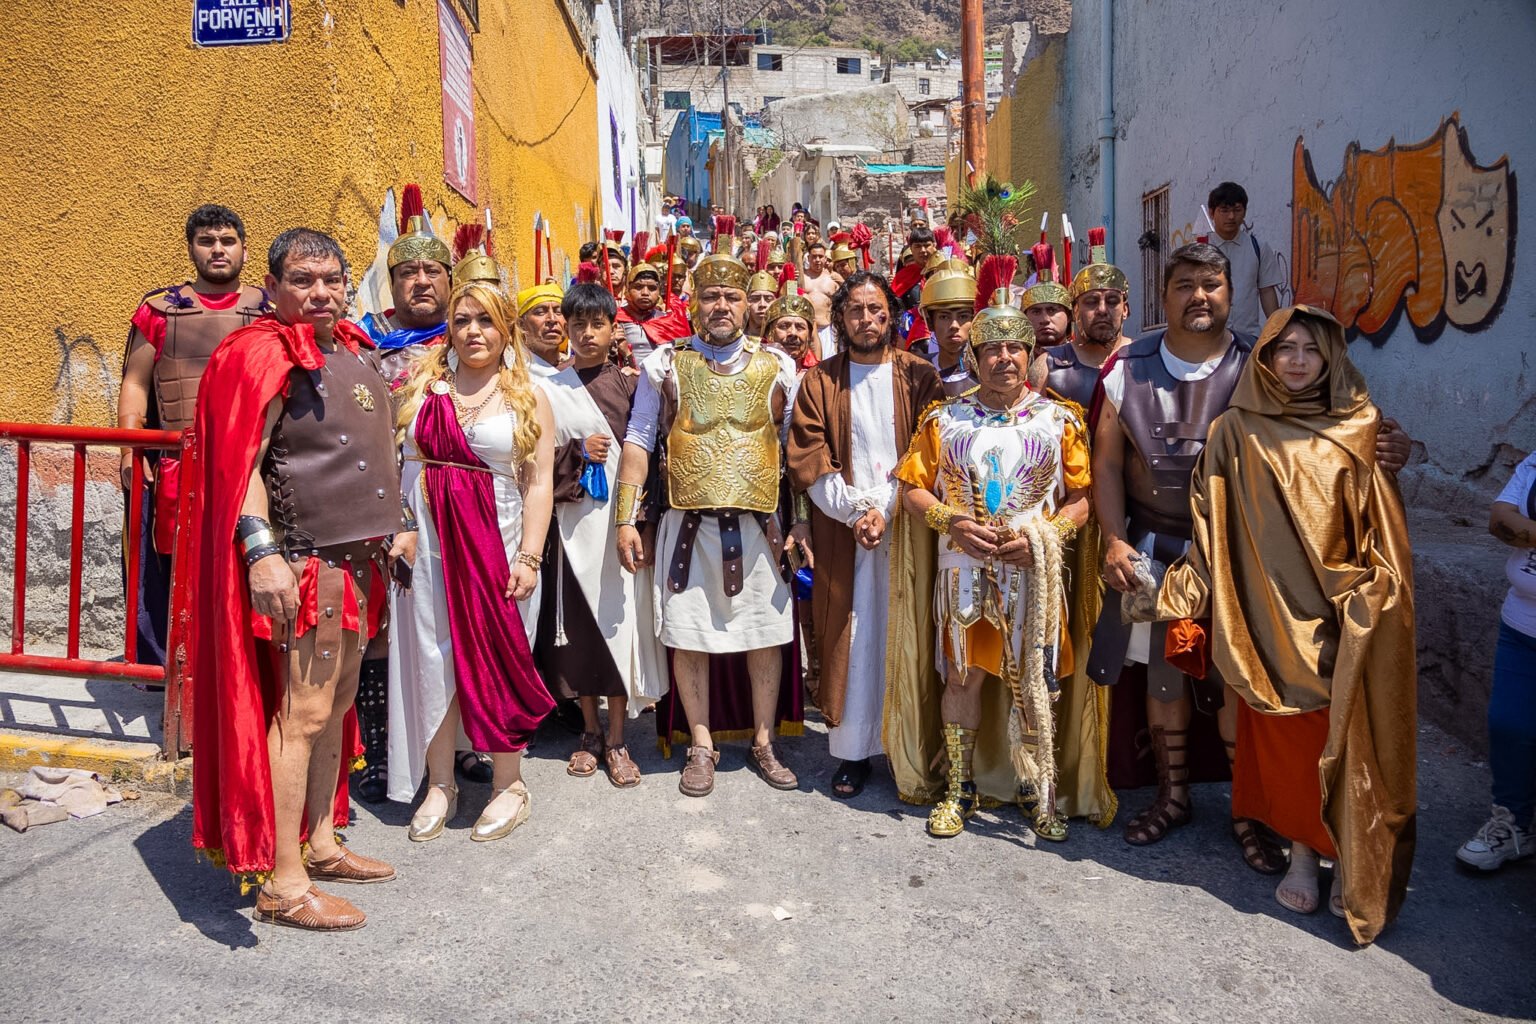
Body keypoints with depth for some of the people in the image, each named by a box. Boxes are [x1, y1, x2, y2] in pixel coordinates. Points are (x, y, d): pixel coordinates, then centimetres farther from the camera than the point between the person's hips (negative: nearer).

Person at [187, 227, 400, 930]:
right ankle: (282, 885, 2)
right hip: (304, 557, -9)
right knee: (302, 712, -6)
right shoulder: (264, 353, -11)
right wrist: (261, 552, -29)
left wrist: (387, 530, 22)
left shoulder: (354, 350, 14)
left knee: (338, 701, 15)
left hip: (355, 556, 9)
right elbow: (240, 462, -19)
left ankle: (321, 843, 28)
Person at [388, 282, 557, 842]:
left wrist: (529, 556, -10)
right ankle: (439, 784, 19)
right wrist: (395, 528, -4)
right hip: (427, 546, 2)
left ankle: (508, 786, 16)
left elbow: (539, 483, -2)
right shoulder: (421, 387, 9)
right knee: (432, 663, 5)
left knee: (497, 663, 3)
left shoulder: (529, 398, 4)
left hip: (496, 548, -2)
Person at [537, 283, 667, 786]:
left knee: (620, 620, -2)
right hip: (575, 520, 1)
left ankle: (616, 739, 9)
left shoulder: (630, 386, 7)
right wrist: (578, 453, -12)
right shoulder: (551, 391, 7)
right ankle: (590, 730, 22)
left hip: (623, 519, 0)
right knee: (579, 620, 4)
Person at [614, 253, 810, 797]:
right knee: (688, 636, 5)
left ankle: (763, 742, 24)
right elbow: (639, 440, 4)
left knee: (766, 634, 7)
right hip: (687, 522, 0)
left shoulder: (776, 366, 5)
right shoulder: (665, 364, 3)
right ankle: (701, 746, 22)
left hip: (758, 523, 1)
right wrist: (627, 518, -2)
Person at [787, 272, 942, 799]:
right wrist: (855, 510, -10)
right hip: (842, 531, 0)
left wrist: (885, 509, -11)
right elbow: (805, 460, 1)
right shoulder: (819, 380, 9)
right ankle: (852, 751, 8)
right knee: (851, 640, 0)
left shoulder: (919, 376, 7)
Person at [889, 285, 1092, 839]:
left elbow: (1082, 498, 2)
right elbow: (913, 490, 5)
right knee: (962, 676, 8)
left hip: (1034, 572, 0)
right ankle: (959, 788, 22)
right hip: (963, 569, 1)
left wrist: (1043, 534, -14)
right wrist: (954, 522, -12)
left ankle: (1041, 791, 21)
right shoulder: (946, 418, 5)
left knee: (1034, 682, 5)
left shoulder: (1058, 419, 4)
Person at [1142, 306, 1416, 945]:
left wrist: (1368, 601, -8)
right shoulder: (1236, 432, 1)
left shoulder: (1358, 432, 3)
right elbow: (1212, 525, 1)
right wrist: (1186, 594, -5)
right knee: (1282, 739, 6)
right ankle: (1301, 856, 22)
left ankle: (1353, 867, 18)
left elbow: (1382, 531, 3)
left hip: (1340, 625, 0)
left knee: (1346, 744, 3)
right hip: (1269, 621, 0)